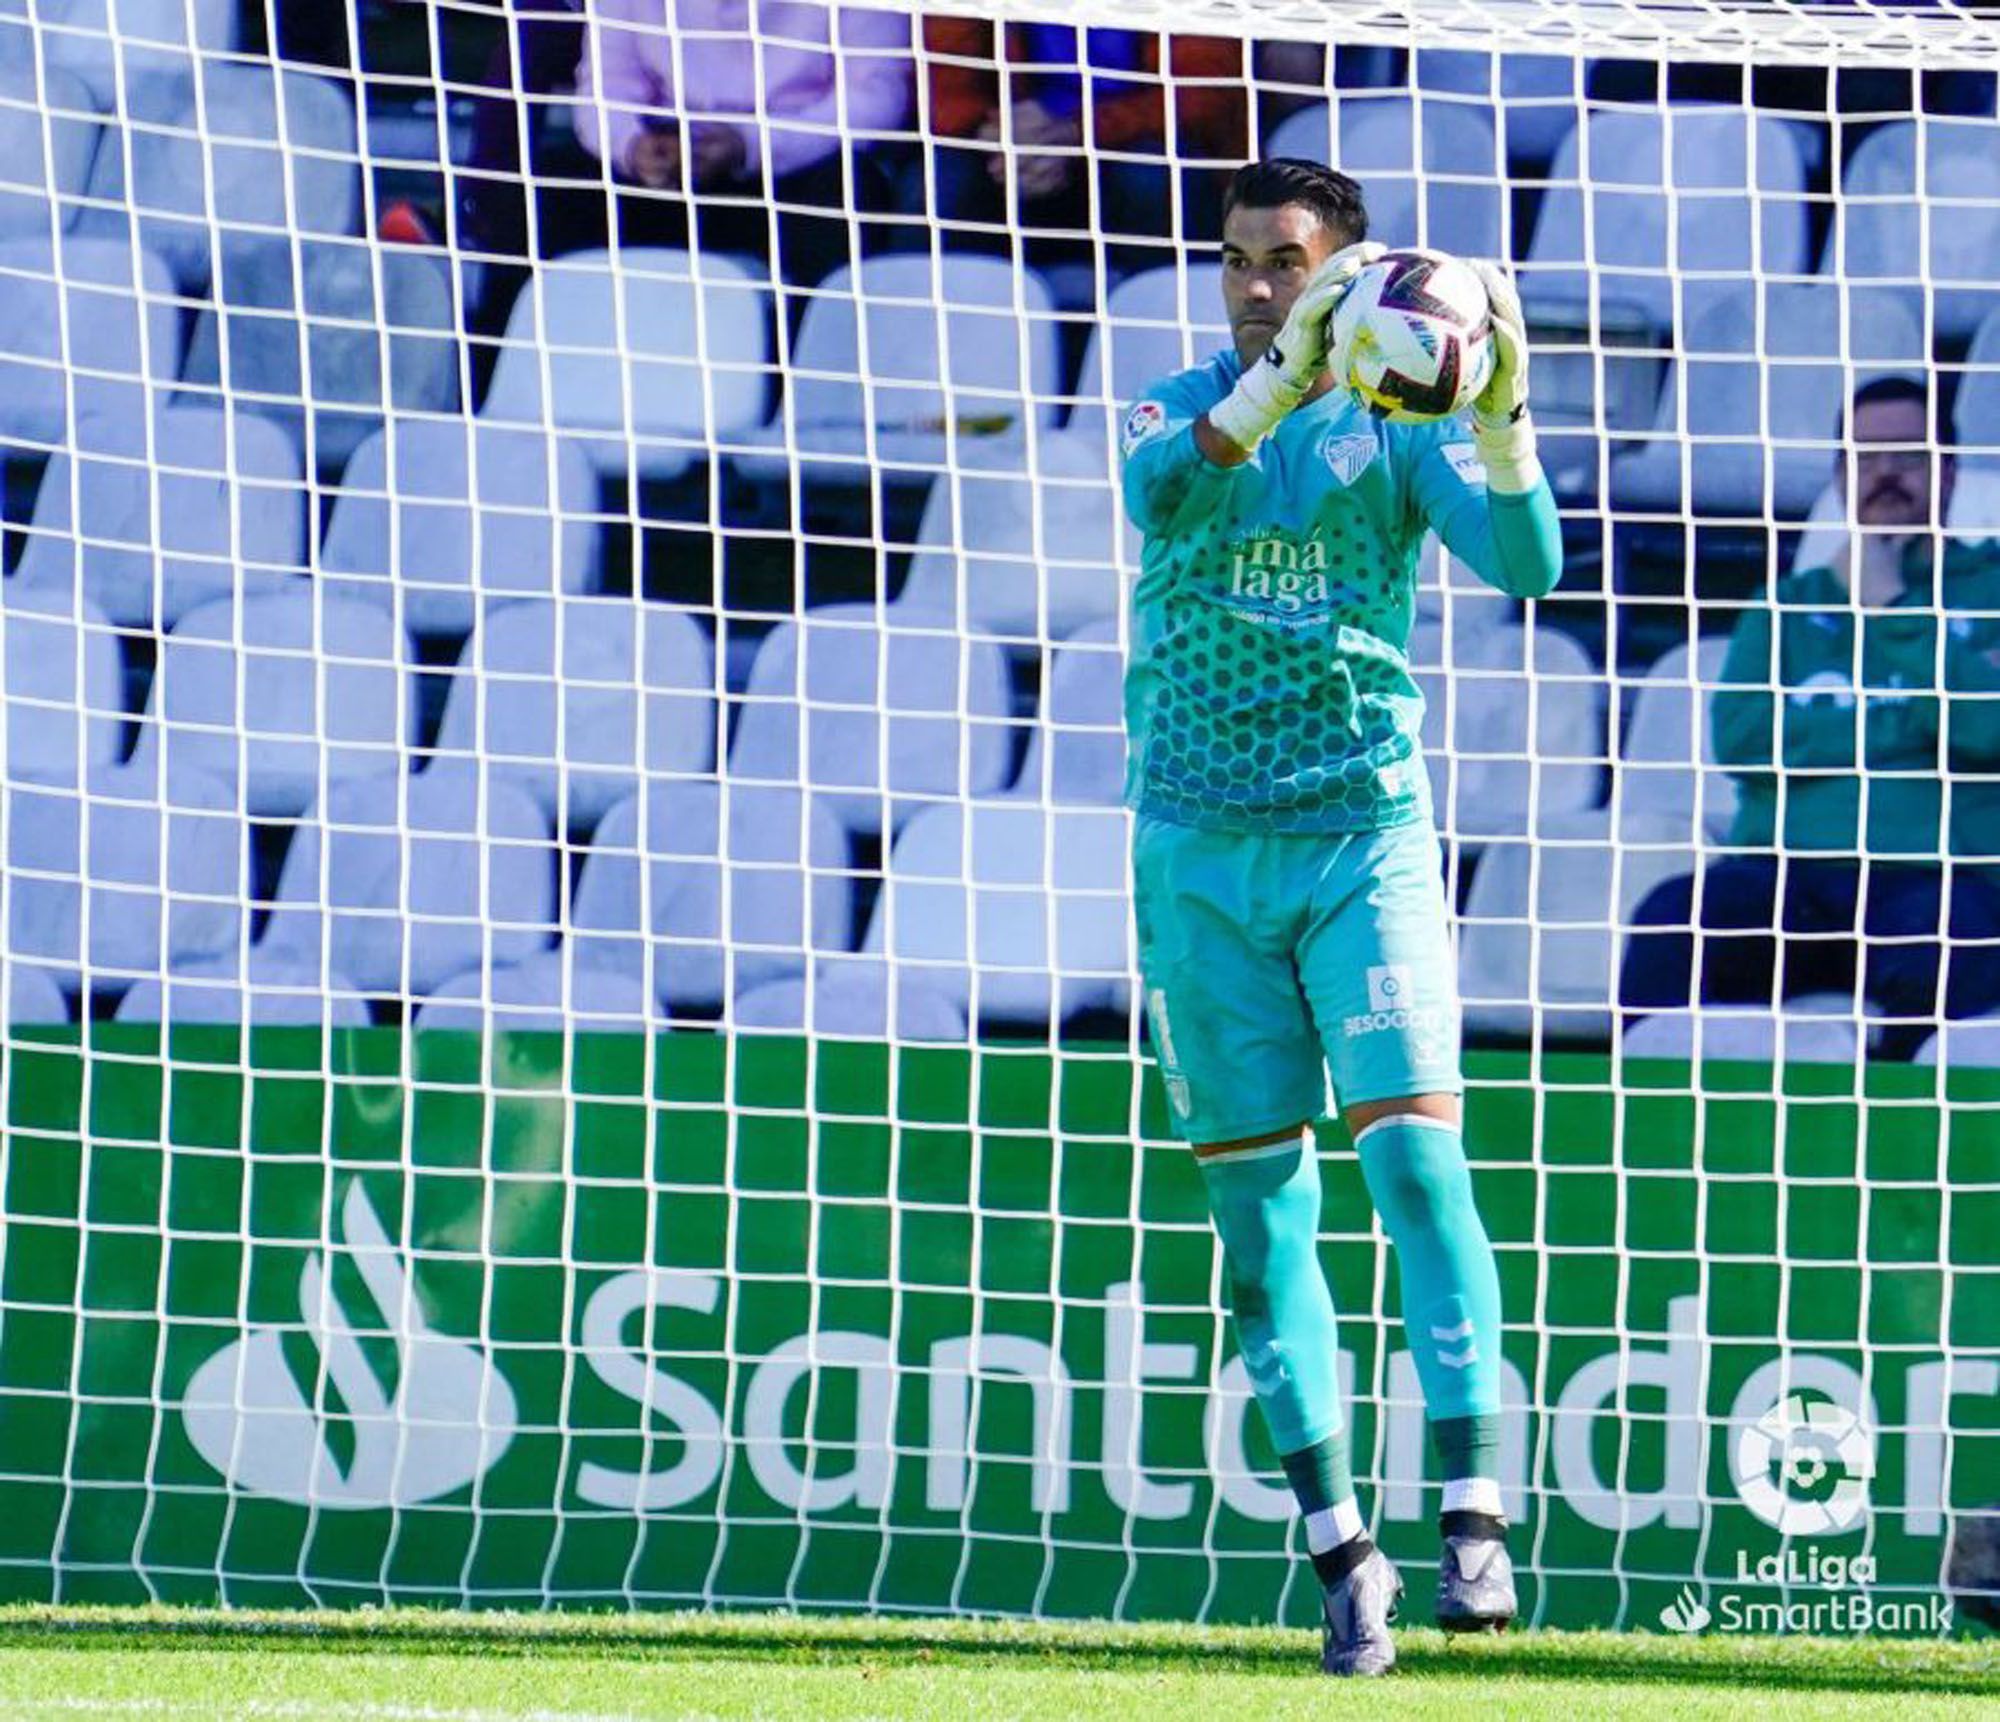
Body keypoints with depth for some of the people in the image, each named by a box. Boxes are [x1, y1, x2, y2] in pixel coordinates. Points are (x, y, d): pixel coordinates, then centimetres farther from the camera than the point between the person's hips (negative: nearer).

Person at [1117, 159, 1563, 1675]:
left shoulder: (1400, 423, 2)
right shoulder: (1178, 411, 5)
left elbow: (1526, 563, -13)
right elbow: (1165, 497, -19)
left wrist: (1500, 414, -30)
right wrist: (1282, 373, -33)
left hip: (1366, 835, -2)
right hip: (1202, 850, 2)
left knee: (1413, 1149, -15)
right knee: (1257, 1193, 2)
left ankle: (1473, 1509, -16)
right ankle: (1337, 1540, 7)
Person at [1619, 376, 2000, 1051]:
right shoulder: (1788, 606, 24)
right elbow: (1741, 736, 4)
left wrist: (1889, 607, 1)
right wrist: (1910, 721, 0)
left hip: (1929, 876, -3)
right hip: (1786, 871, 3)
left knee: (1936, 951, -39)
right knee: (1672, 918, -30)